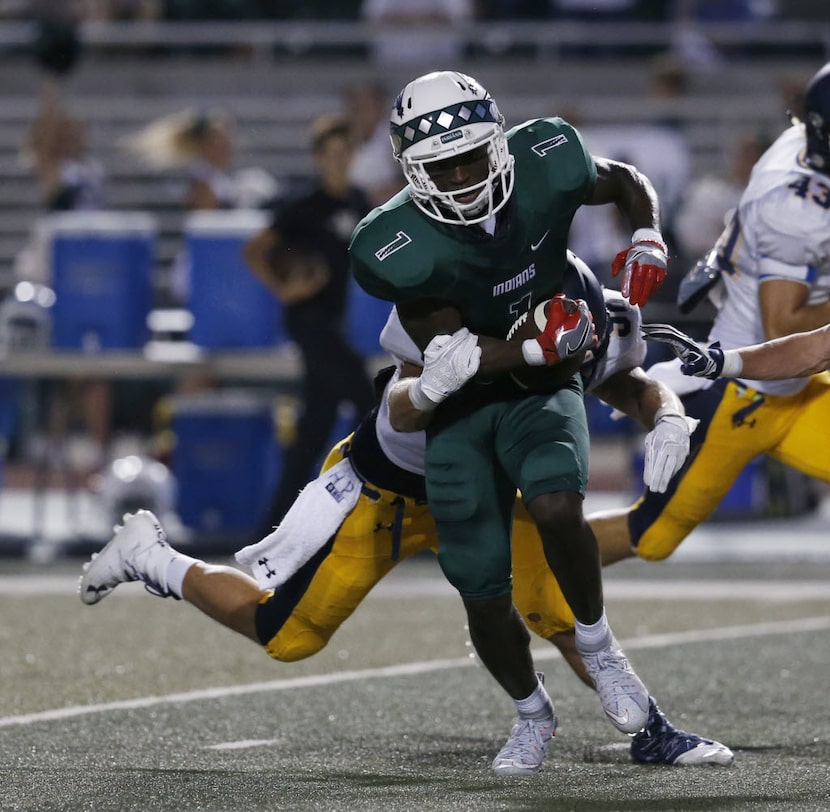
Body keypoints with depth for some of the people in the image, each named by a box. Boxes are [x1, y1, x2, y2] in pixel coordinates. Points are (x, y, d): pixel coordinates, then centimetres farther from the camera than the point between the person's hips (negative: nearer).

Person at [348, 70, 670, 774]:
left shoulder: (544, 166, -17)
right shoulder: (402, 251, -25)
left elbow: (626, 181, 6)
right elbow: (453, 353, -17)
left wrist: (648, 241, -13)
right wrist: (542, 347, -30)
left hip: (542, 389, 0)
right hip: (462, 407, 0)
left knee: (555, 506, -31)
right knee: (484, 592, -2)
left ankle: (598, 646, -3)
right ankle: (532, 712, 27)